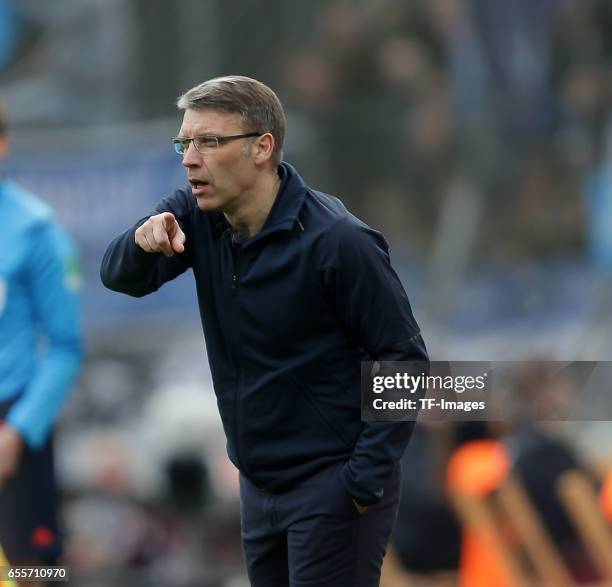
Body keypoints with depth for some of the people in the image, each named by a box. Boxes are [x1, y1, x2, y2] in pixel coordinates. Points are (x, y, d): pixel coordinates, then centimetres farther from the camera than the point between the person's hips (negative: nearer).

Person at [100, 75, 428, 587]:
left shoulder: (337, 241, -20)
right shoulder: (198, 216, 0)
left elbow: (404, 361, -16)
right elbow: (120, 277, -8)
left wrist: (365, 481, -18)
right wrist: (143, 242, -31)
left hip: (331, 486, -7)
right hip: (259, 483, 7)